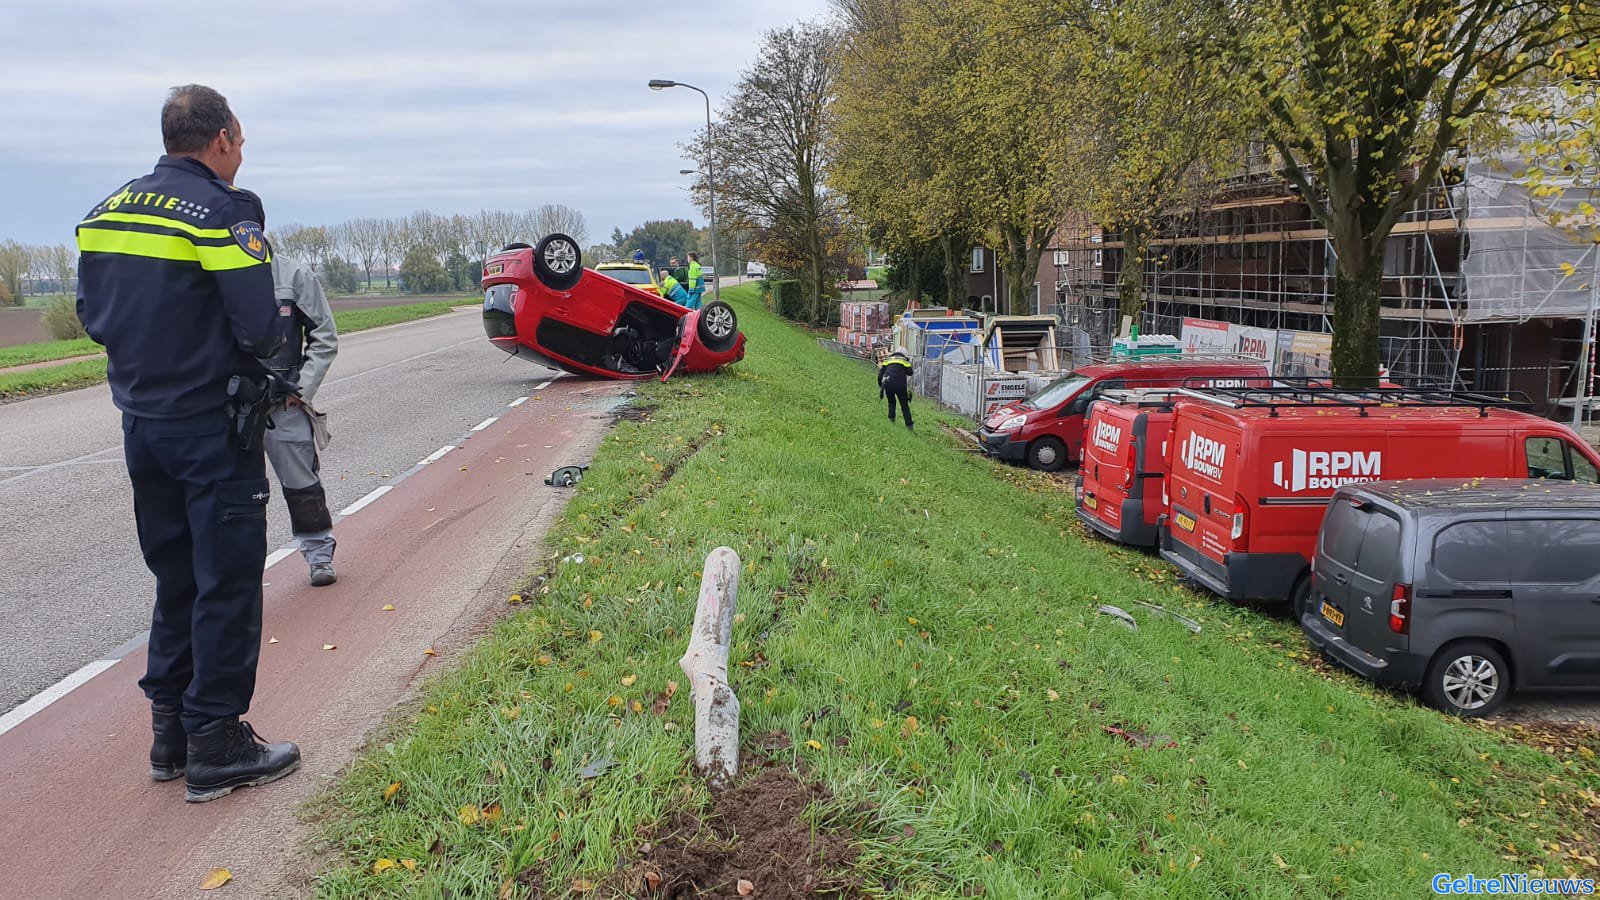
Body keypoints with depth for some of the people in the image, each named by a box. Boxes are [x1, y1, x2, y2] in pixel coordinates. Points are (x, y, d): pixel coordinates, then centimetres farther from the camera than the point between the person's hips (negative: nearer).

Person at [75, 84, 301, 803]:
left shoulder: (107, 211, 9)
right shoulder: (224, 212, -14)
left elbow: (92, 315, 12)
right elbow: (259, 330, -20)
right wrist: (273, 337, 0)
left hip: (141, 423, 7)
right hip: (212, 428, -7)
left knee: (174, 581, 17)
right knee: (227, 586, 1)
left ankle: (170, 732, 26)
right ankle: (216, 747, 8)